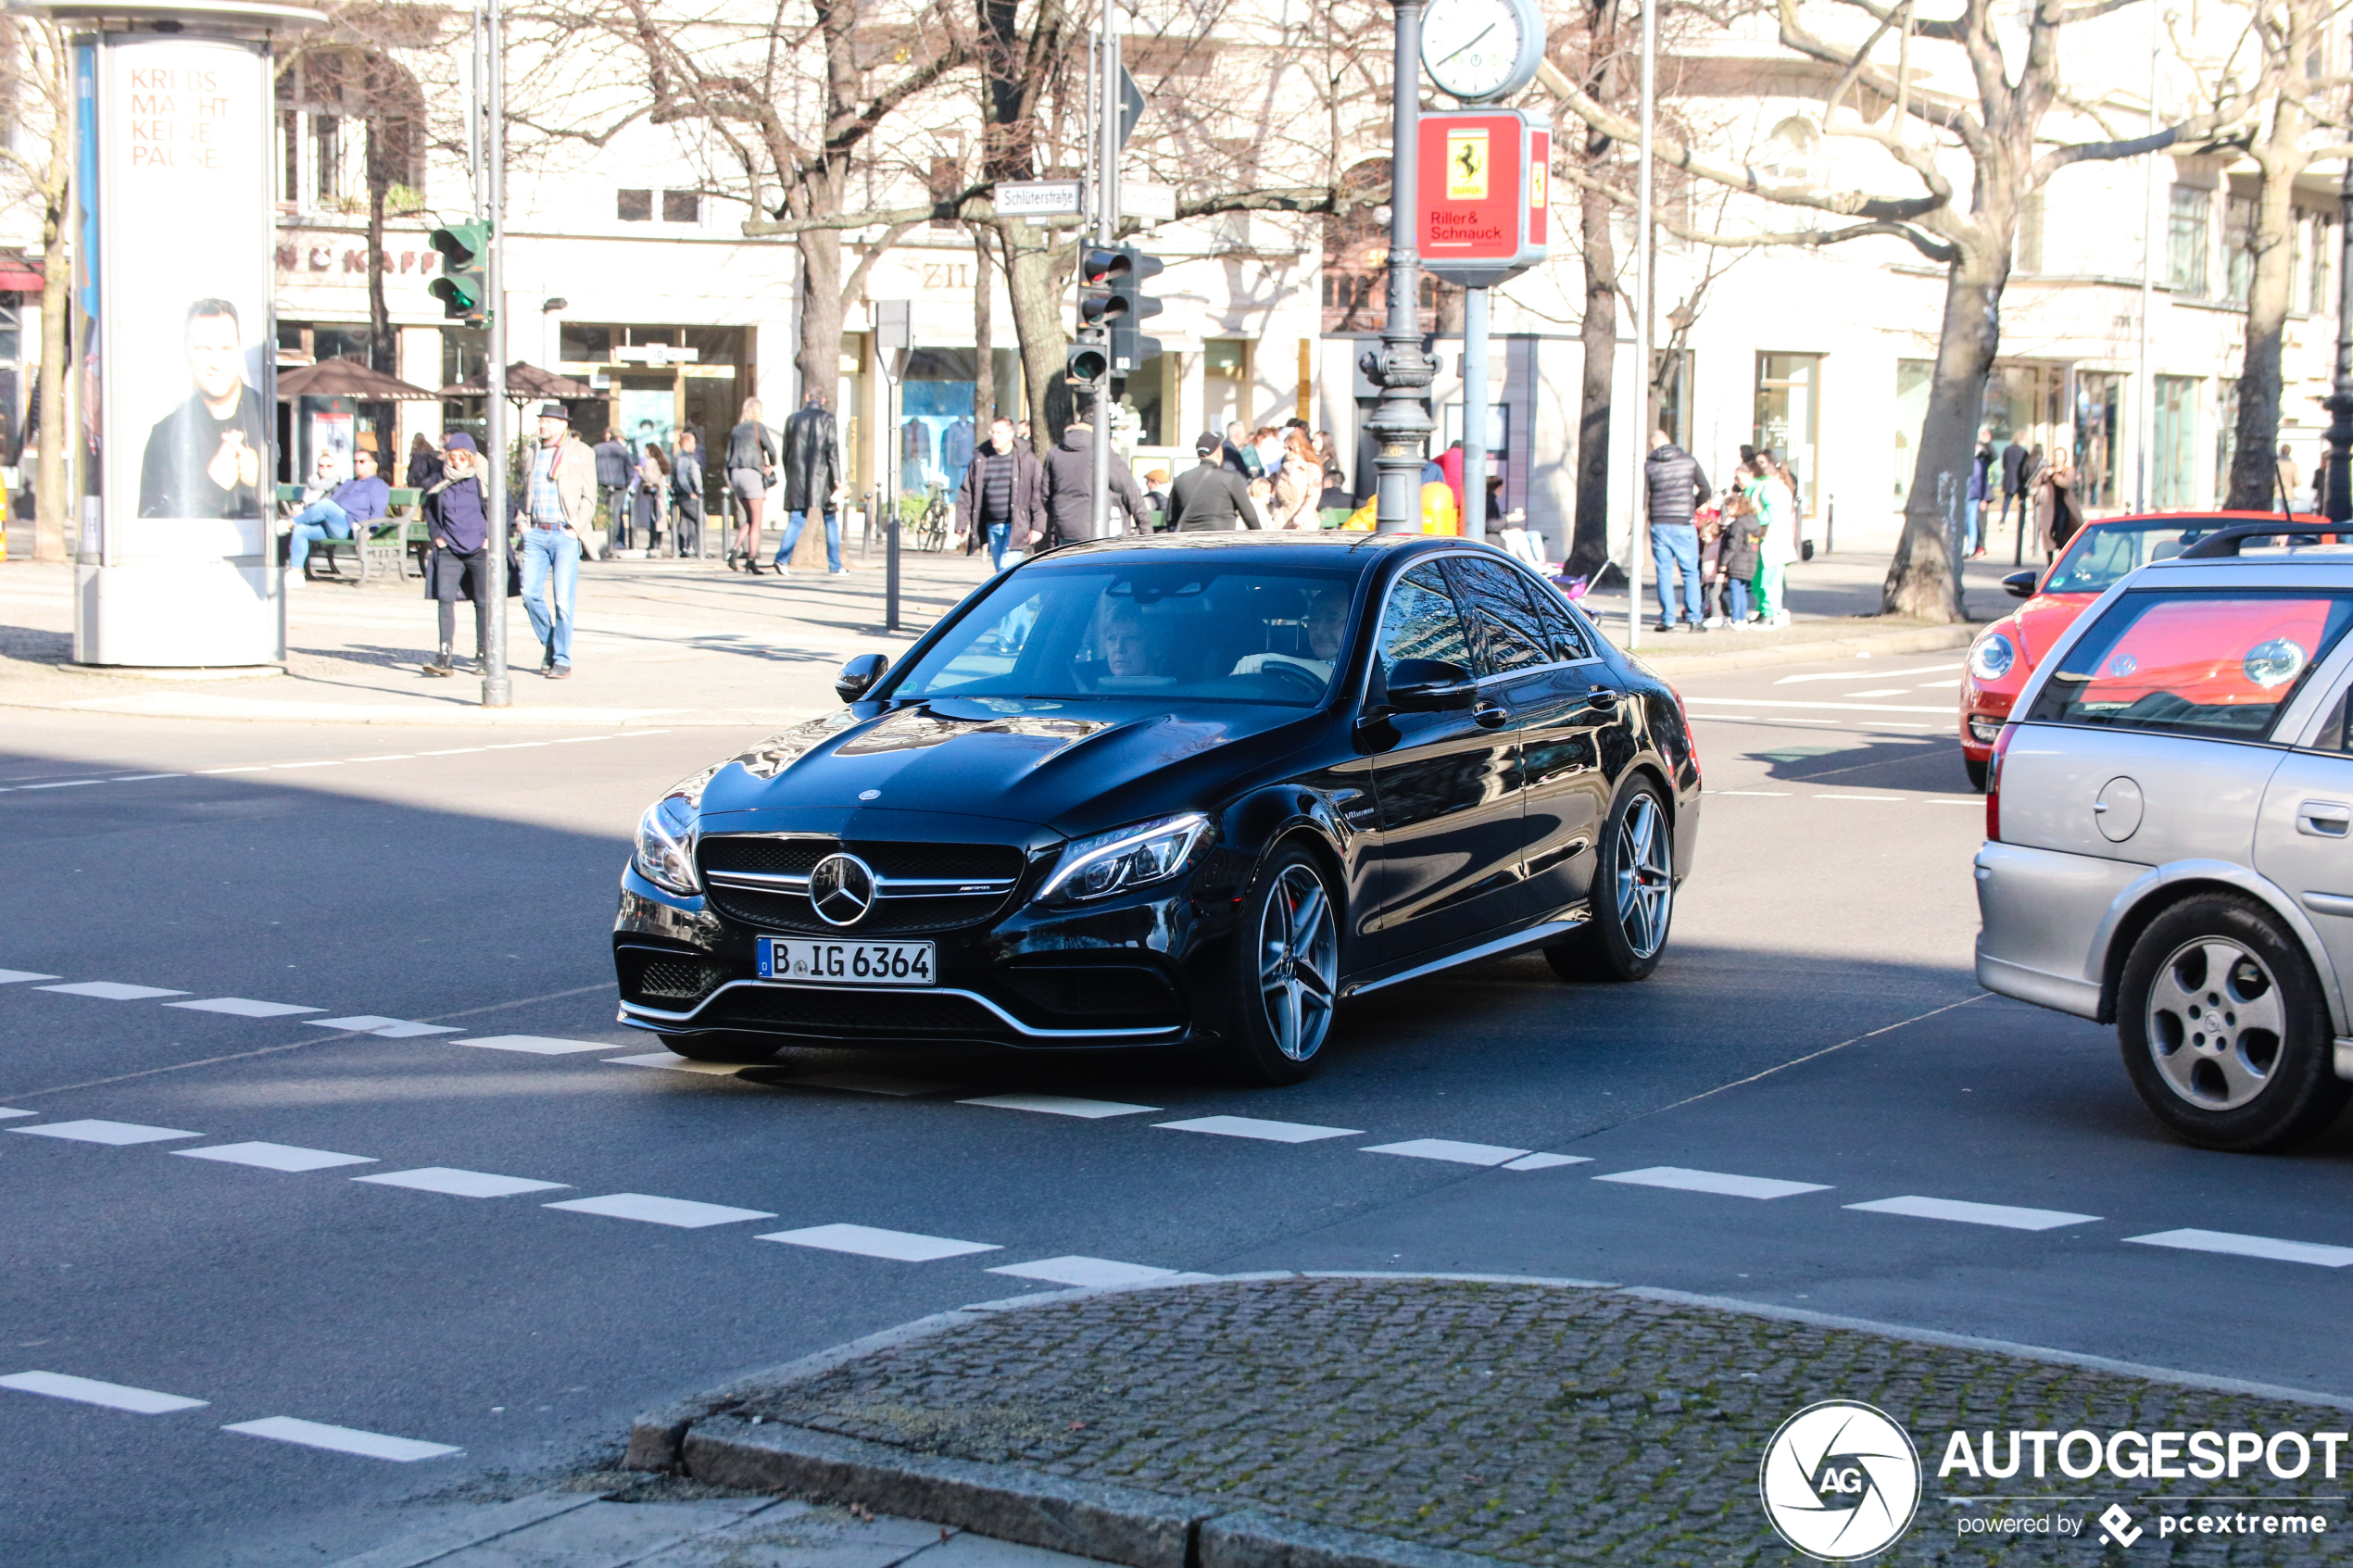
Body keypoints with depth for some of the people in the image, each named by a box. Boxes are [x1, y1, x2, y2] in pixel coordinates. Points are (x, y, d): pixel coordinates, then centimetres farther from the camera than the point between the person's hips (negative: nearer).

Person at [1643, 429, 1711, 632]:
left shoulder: (1649, 465, 0)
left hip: (1659, 524, 0)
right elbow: (1706, 490, 3)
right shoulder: (1689, 461, 2)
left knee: (1664, 573, 5)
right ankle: (1694, 619, 3)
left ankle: (1668, 620, 2)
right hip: (1684, 524, 0)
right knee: (1691, 572, 7)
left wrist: (1642, 510, 17)